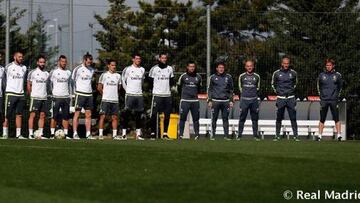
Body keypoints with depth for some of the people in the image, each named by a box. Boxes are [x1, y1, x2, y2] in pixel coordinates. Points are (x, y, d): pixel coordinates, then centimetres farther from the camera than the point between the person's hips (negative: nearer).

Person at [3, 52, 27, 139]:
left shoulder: (24, 68, 12)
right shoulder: (8, 67, -4)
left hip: (21, 94, 5)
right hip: (11, 93, -5)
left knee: (19, 115, 4)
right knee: (7, 115, -3)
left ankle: (18, 134, 5)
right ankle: (5, 134, 1)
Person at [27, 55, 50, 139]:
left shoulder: (46, 73, 14)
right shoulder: (32, 72, -1)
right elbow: (28, 85, 1)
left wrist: (45, 94, 12)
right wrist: (31, 95, -3)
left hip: (44, 98, 5)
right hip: (35, 97, -5)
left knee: (42, 116, 4)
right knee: (32, 115, -7)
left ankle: (41, 134, 6)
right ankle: (31, 134, -7)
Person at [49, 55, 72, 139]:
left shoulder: (68, 73, 12)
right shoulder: (54, 72, -1)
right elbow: (49, 83, 5)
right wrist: (52, 92, 1)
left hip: (66, 97, 4)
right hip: (56, 97, -4)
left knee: (66, 116, 3)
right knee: (54, 116, -4)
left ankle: (66, 134, 4)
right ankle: (52, 134, -2)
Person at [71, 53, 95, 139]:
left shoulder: (92, 70, 11)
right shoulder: (78, 69, -7)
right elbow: (73, 80, -1)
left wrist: (89, 90, 15)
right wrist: (76, 91, 1)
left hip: (89, 94, 6)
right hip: (80, 94, -6)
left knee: (88, 114, 4)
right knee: (77, 114, -4)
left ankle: (88, 133, 6)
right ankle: (75, 133, -3)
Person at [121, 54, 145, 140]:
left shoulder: (142, 70, 10)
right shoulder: (128, 69, -4)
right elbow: (123, 81, 5)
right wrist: (127, 90, 2)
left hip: (139, 95, 4)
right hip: (130, 94, -4)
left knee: (138, 115, 5)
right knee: (127, 114, -5)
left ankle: (138, 134, 8)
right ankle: (124, 134, -3)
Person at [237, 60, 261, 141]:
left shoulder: (257, 76, 6)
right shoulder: (242, 76, 4)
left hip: (254, 100, 1)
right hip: (244, 99, -1)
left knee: (255, 118, 3)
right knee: (242, 118, -1)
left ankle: (255, 135, 8)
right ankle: (239, 135, 2)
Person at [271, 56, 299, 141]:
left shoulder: (293, 73, 3)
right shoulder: (276, 73, 1)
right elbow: (273, 84, 17)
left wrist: (292, 90, 12)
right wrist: (276, 91, 9)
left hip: (291, 98, 0)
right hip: (280, 98, 0)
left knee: (293, 118, -3)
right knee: (279, 118, 3)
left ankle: (295, 136, -2)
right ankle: (277, 136, 10)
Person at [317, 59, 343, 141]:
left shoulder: (337, 75, 4)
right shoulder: (321, 75, 6)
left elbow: (340, 87, 14)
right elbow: (319, 87, 17)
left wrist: (337, 95, 9)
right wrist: (321, 96, 11)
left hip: (334, 100, -1)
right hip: (324, 100, 1)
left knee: (336, 118, -5)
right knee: (322, 119, 3)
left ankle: (339, 135, -5)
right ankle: (319, 135, 6)